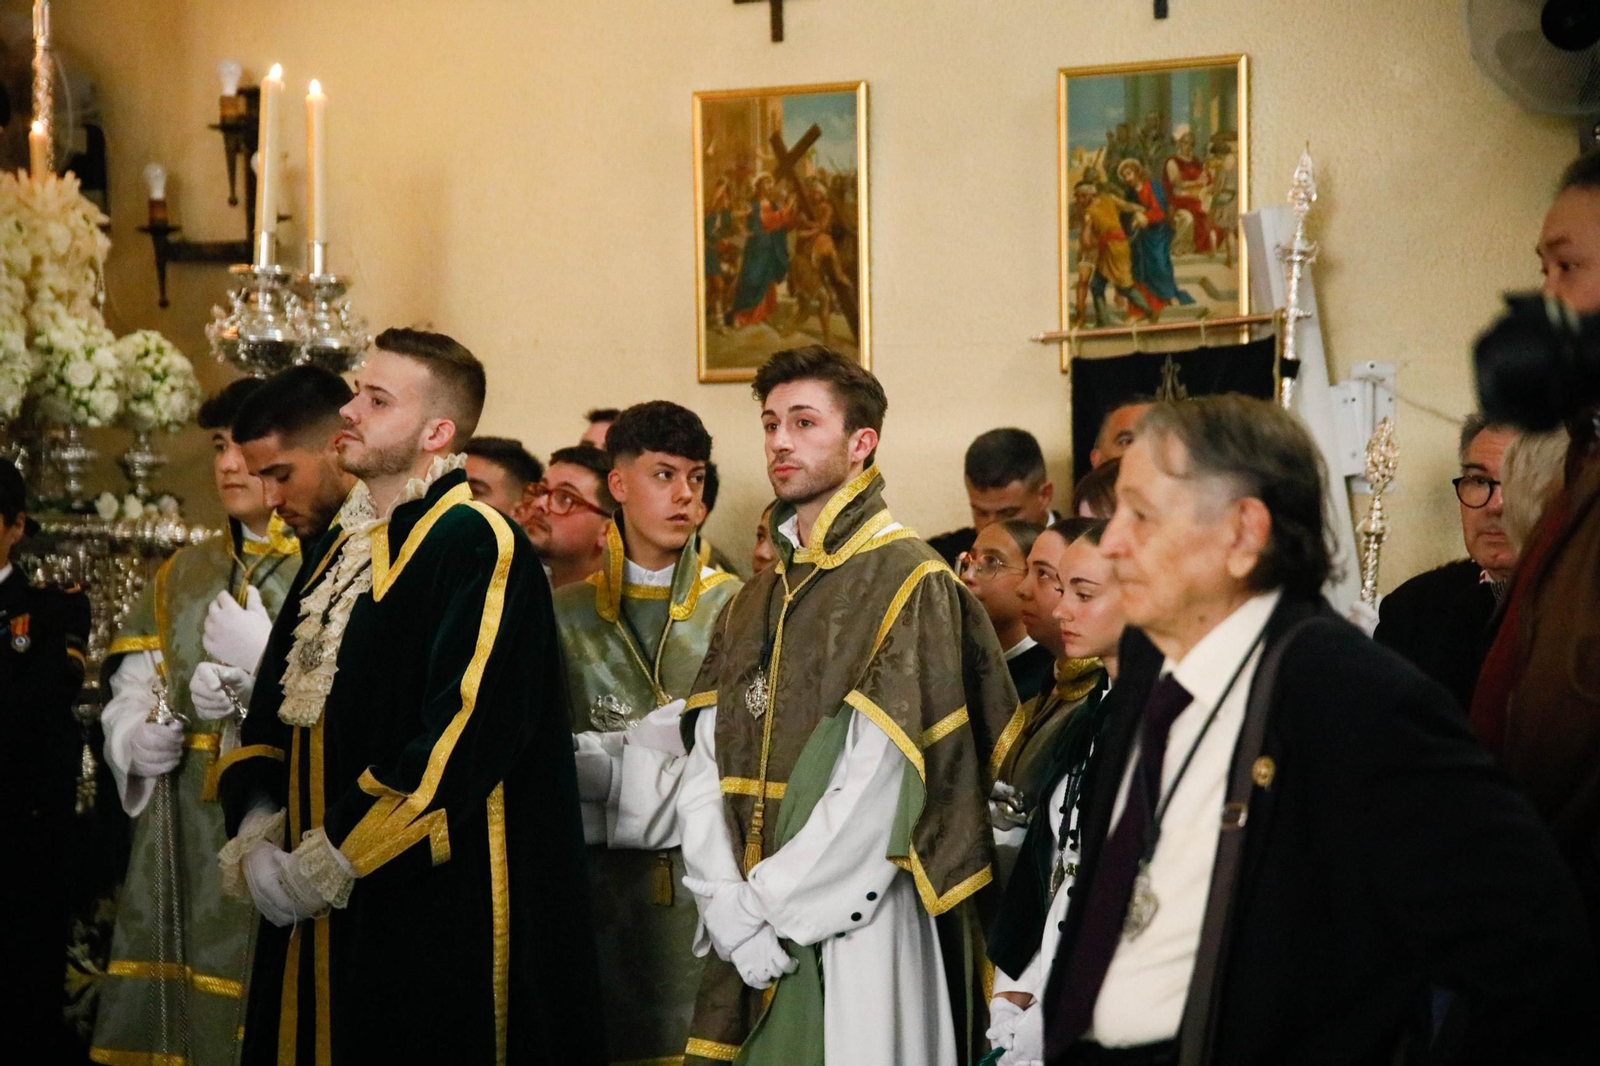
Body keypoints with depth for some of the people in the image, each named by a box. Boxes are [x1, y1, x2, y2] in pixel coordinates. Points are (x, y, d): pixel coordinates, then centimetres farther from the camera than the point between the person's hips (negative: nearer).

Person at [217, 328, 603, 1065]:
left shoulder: (478, 548, -10)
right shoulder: (341, 542, 15)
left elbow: (463, 735, -19)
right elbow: (274, 701, 16)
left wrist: (326, 864, -17)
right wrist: (254, 837, 0)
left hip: (433, 913, -8)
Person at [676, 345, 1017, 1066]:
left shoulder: (910, 586, -8)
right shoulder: (752, 605, 14)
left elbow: (877, 792, -15)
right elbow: (705, 773, 6)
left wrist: (762, 906, -13)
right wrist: (728, 911, -9)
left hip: (854, 938, -6)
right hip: (746, 950, 6)